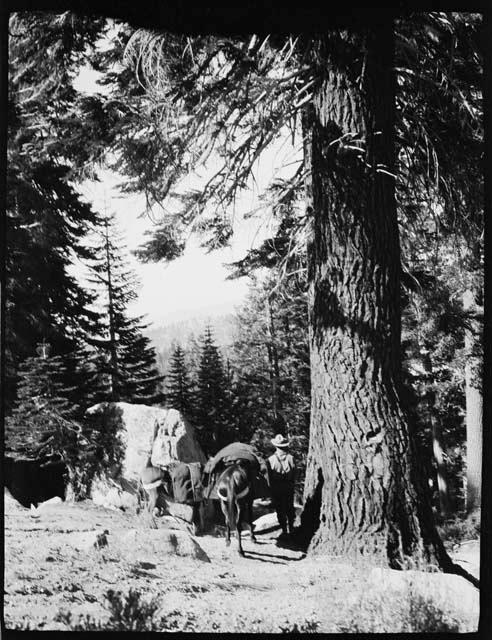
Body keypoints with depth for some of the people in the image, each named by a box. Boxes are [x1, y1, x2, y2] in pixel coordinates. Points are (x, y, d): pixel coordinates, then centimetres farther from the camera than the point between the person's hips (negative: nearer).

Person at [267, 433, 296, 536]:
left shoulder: (270, 460, -14)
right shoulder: (290, 458, -9)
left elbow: (269, 475, -9)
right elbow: (294, 473, -3)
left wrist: (271, 486, 5)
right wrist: (291, 483, 12)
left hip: (276, 489, -2)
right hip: (289, 488, 2)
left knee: (280, 509, 8)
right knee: (290, 508, 17)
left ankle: (284, 529, 9)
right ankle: (290, 527, 22)